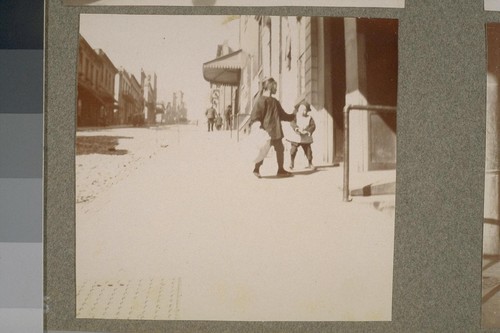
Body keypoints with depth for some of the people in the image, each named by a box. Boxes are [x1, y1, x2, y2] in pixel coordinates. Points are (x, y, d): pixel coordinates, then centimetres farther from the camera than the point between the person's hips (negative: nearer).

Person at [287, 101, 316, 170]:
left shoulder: (309, 118, 2)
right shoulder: (296, 116, -2)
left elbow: (313, 126, -5)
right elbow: (292, 123, -16)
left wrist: (307, 131, -19)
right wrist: (297, 128, -30)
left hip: (306, 138, 1)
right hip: (296, 136, -1)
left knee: (308, 150, 4)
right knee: (293, 150, -4)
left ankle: (310, 164, 17)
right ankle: (291, 163, 9)